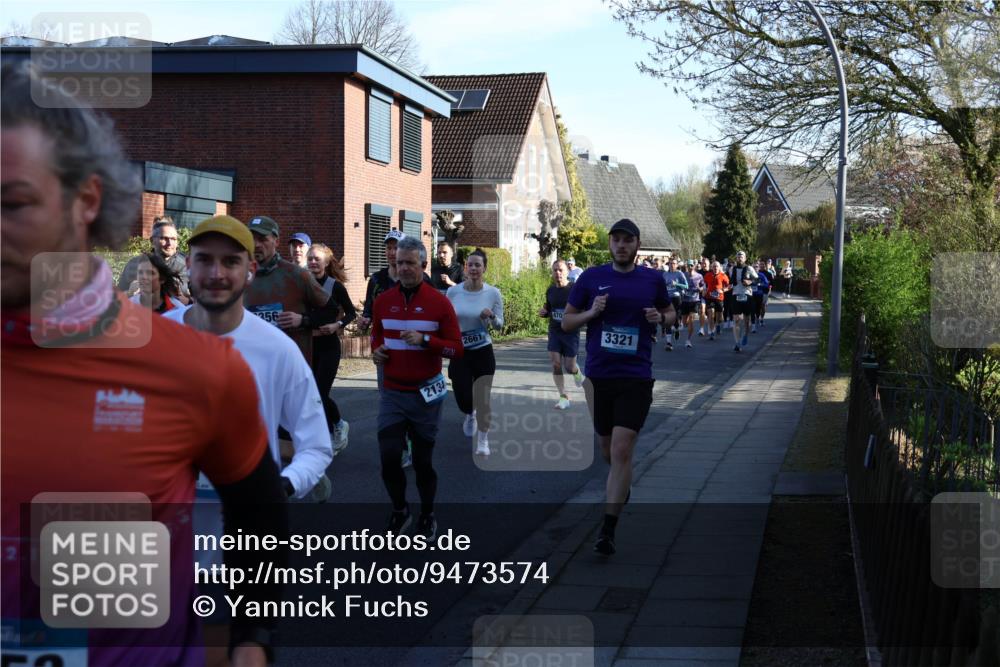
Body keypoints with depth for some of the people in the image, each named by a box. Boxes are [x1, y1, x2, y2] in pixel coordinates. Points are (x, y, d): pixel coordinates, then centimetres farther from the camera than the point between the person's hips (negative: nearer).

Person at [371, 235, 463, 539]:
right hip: (392, 393, 2)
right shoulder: (383, 301, 3)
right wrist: (376, 352, -3)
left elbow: (456, 348, -8)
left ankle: (428, 515, 27)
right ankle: (399, 510, 17)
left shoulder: (439, 302, -7)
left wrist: (425, 340, -22)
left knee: (423, 459, 8)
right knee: (389, 456, -7)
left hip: (426, 393, -2)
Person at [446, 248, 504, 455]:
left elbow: (499, 325, 1)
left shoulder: (493, 293, -8)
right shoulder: (453, 292, -5)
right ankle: (470, 415, 37)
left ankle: (483, 440, 19)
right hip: (459, 352, 1)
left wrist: (491, 317, -19)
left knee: (482, 399, 1)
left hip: (483, 352, -1)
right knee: (463, 399, -1)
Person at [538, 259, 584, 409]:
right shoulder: (550, 290, 4)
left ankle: (578, 374, 40)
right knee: (556, 364, -7)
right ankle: (564, 397, 3)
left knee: (569, 367, 2)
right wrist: (543, 312, -3)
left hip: (571, 332, -4)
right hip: (554, 331, 4)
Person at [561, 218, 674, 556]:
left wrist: (660, 318, -4)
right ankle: (622, 485, 50)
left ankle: (608, 529, -8)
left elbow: (670, 312, 19)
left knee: (622, 451, -12)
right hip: (598, 376, 2)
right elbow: (566, 322, 6)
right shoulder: (591, 277, 2)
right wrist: (591, 312, -13)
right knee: (607, 449, 15)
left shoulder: (652, 279, 3)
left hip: (636, 378, -2)